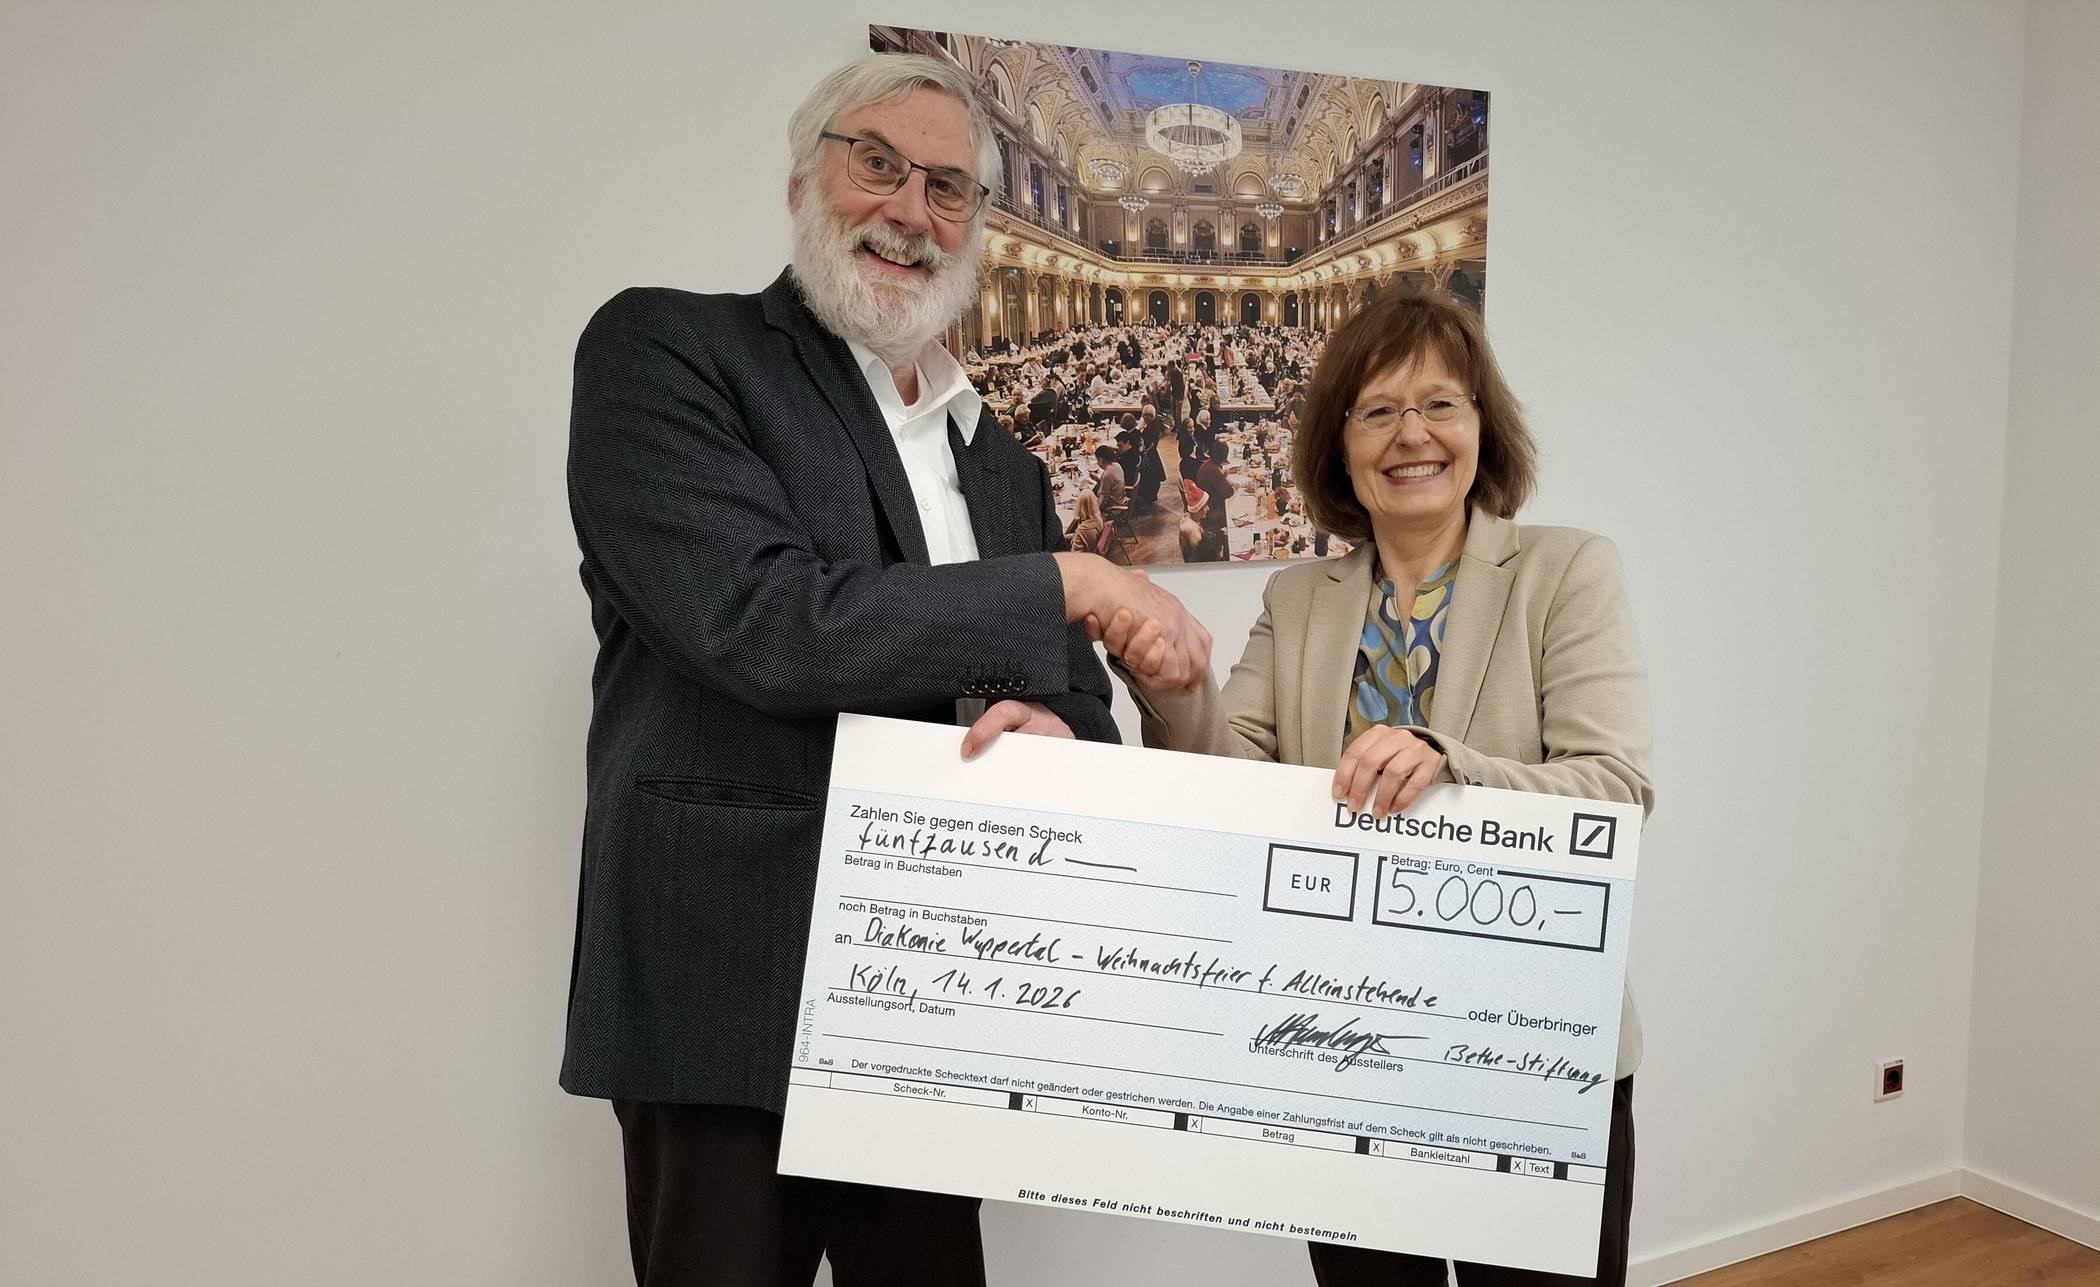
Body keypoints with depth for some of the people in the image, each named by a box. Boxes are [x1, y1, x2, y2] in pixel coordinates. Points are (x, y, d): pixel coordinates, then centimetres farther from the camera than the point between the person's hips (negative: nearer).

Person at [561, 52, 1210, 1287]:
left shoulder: (1003, 464, 15)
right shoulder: (662, 349, -4)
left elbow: (1085, 711, 13)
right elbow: (764, 621, -18)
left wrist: (1052, 728, -12)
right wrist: (1073, 582, -13)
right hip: (732, 997, -5)